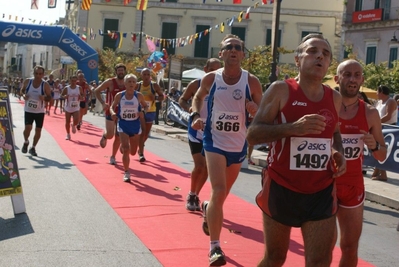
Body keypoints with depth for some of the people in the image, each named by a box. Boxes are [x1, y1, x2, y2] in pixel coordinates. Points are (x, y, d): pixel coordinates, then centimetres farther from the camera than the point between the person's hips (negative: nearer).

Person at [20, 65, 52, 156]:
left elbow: (49, 97, -5)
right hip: (28, 110, 0)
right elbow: (22, 90, 9)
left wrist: (44, 97, -27)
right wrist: (23, 95, -14)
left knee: (38, 130, 4)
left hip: (40, 111, 0)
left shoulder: (45, 85, -12)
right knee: (28, 127, -15)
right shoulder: (27, 81, -7)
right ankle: (26, 142, 16)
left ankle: (33, 148, 22)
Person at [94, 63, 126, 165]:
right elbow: (96, 91, -6)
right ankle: (104, 135, 29)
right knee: (110, 135, -9)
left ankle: (113, 157, 19)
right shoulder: (110, 82, -9)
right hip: (111, 112, -3)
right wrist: (103, 103, -18)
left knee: (118, 137, 4)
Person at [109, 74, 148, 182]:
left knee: (133, 152, 11)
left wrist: (142, 112, -15)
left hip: (135, 125, 2)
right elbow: (112, 107, 5)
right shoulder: (119, 95, -6)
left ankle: (123, 147, 49)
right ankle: (126, 173, 0)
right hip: (123, 125, -2)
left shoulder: (139, 96, -6)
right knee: (126, 149, -14)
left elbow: (145, 106, 7)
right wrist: (112, 113, -17)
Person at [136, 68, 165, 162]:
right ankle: (141, 154, -4)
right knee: (141, 133, -8)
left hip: (150, 112, 2)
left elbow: (162, 96, 1)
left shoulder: (154, 86, -6)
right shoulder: (137, 85, -5)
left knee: (146, 133, 15)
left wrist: (155, 98, -19)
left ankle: (140, 148, 42)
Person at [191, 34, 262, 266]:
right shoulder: (211, 79, -5)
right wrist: (195, 116, -4)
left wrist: (255, 110, -23)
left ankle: (208, 208, 56)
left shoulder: (252, 81, -7)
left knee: (224, 192, 19)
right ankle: (215, 247, -11)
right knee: (219, 191, -17)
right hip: (215, 141, -2)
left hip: (238, 145, 2)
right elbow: (198, 97, 15)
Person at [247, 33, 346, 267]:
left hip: (321, 193, 3)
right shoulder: (281, 90, -8)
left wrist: (338, 152, 2)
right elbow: (253, 134, -13)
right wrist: (293, 127, -28)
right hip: (281, 189, -3)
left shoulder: (335, 98, 6)